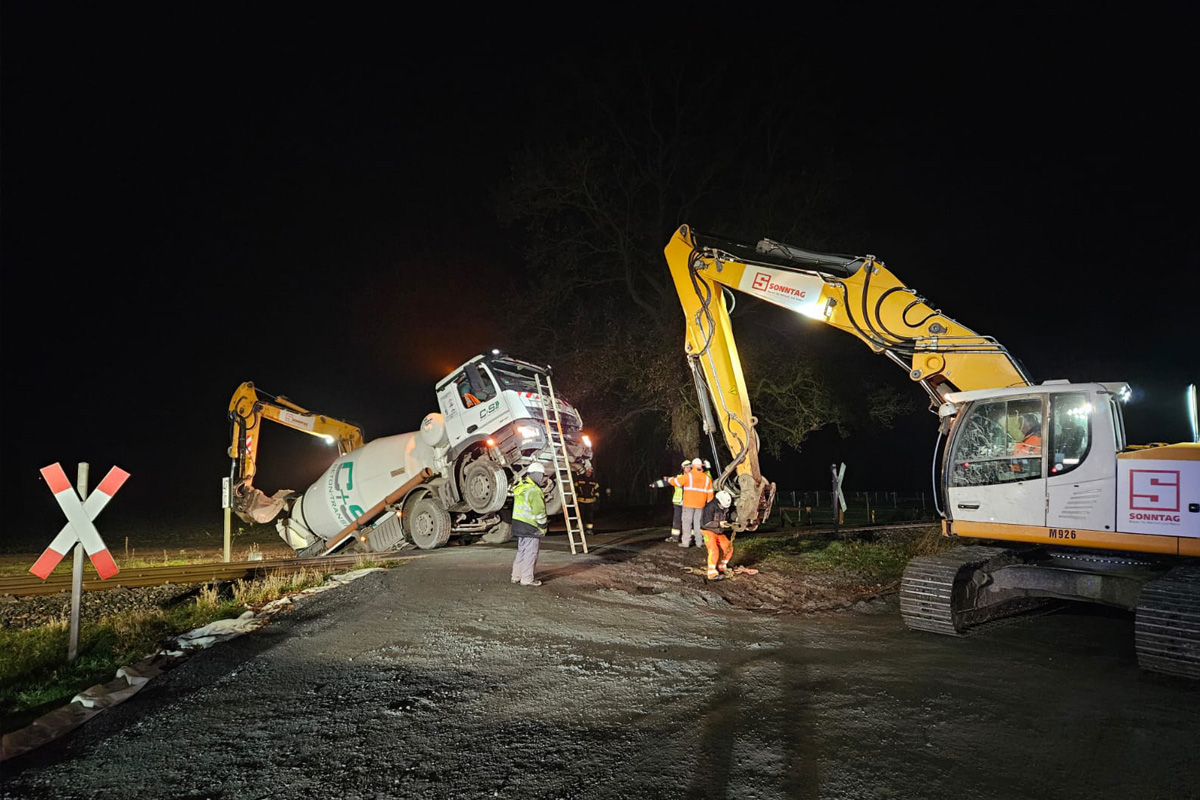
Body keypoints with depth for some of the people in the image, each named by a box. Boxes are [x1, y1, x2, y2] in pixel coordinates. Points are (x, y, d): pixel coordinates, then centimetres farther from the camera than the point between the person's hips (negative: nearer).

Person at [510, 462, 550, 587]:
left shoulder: (519, 487, 11)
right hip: (531, 527, -9)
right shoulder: (534, 491, -18)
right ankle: (527, 579, 4)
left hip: (518, 524, 9)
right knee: (530, 553, -1)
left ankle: (516, 576, 25)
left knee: (521, 551, 18)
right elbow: (539, 511, -19)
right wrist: (543, 525, -8)